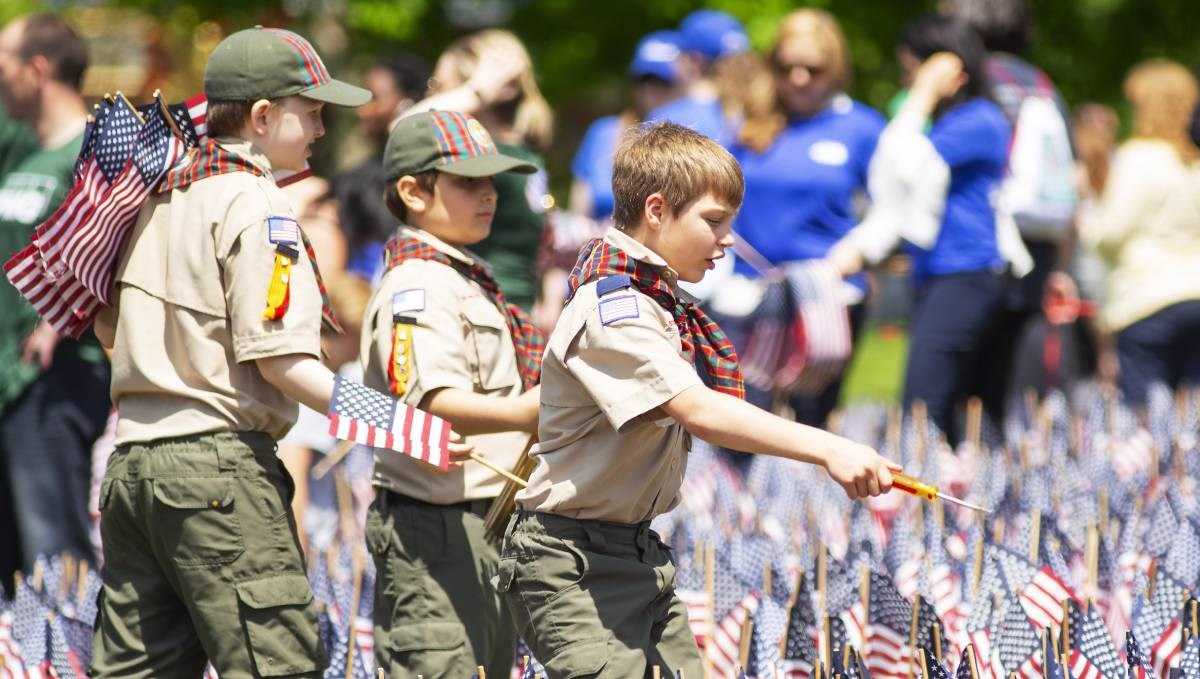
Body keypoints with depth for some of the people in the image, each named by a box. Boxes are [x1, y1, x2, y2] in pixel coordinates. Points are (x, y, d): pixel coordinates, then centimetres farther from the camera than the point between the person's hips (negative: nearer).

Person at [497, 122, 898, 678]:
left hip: (638, 550, 10)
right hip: (574, 567, -10)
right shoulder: (611, 314, -21)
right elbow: (698, 412, -34)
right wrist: (828, 449, -41)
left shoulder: (666, 307, 12)